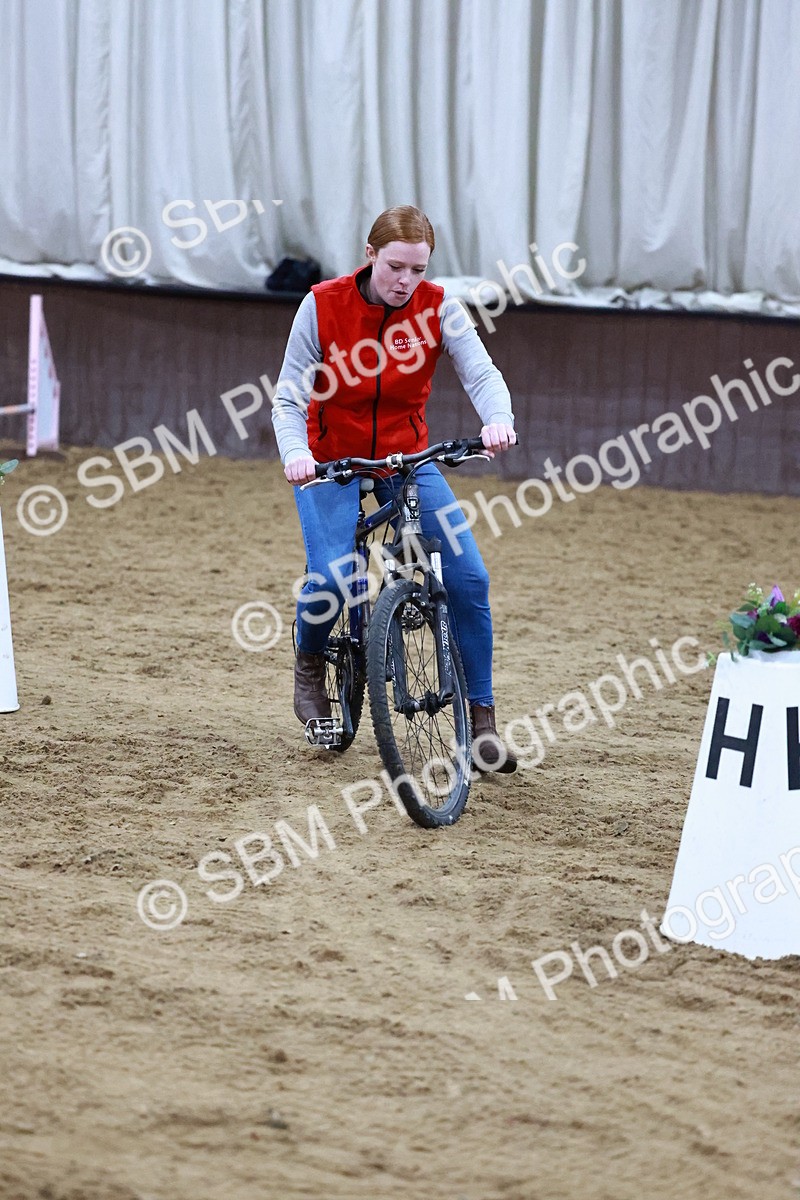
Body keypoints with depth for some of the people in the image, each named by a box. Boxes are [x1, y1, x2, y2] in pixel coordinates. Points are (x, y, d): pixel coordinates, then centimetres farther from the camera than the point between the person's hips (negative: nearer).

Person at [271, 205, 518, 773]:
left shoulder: (438, 308, -11)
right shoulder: (323, 305, -14)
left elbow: (482, 373, -24)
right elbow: (289, 396, -14)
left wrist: (498, 421, -46)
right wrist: (295, 453, -34)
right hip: (331, 462, -2)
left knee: (468, 577, -13)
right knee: (330, 579, -25)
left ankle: (481, 719, 0)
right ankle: (310, 666, 10)